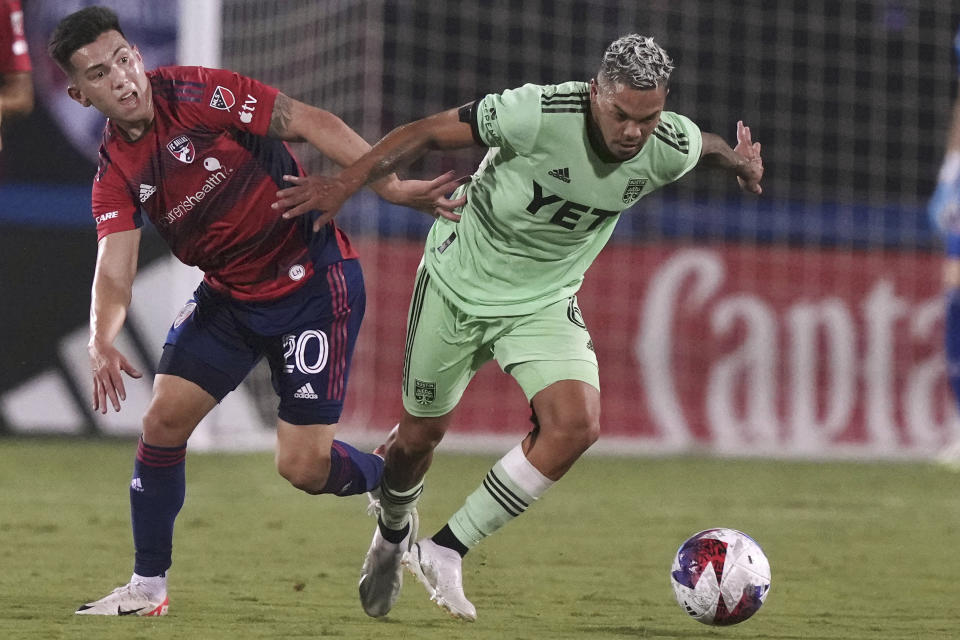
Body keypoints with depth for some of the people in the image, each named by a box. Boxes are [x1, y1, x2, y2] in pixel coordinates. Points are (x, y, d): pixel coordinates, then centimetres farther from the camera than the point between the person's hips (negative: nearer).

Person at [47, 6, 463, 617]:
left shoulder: (199, 93, -17)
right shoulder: (115, 173, -2)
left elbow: (311, 123, -17)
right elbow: (114, 270, -12)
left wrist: (390, 184, -26)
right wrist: (102, 342, -33)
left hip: (314, 284, -5)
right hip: (229, 297, 6)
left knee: (303, 465, -8)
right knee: (164, 418, -6)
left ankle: (392, 481, 25)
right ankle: (148, 586, 8)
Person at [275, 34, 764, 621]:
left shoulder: (671, 149, -18)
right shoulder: (539, 114, -31)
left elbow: (708, 147, 8)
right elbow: (431, 133, -22)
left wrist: (743, 163, 30)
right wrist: (347, 182, -29)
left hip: (544, 303, 3)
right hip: (460, 282, -3)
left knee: (576, 424, -22)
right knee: (422, 433, 12)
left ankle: (446, 551, -10)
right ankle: (393, 531, 47)